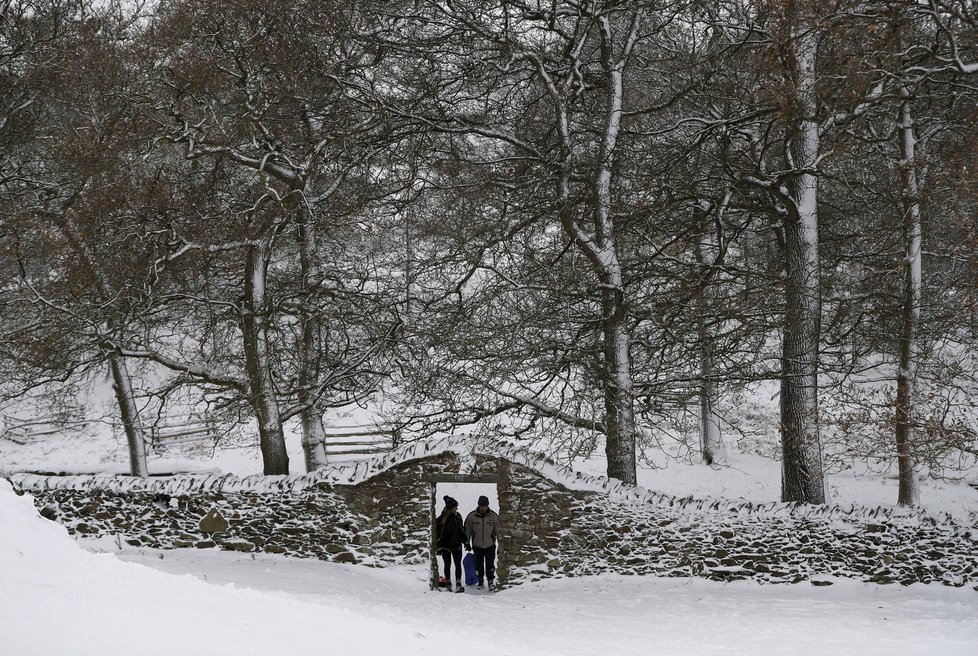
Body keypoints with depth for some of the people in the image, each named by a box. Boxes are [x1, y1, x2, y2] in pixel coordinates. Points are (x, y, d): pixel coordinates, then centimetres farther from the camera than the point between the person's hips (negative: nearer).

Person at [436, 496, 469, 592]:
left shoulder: (457, 516, 0)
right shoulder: (441, 519, -15)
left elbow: (462, 530, 10)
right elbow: (438, 534, -11)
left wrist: (466, 543, 9)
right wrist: (439, 547, -12)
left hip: (456, 545, 4)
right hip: (445, 546, -4)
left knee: (458, 565, 1)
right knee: (447, 565, 9)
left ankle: (458, 584, 4)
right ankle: (448, 584, 20)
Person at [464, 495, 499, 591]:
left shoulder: (494, 516, -4)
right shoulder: (471, 516, -6)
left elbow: (497, 531, 5)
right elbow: (467, 531, 2)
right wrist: (467, 543, 0)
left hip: (490, 546, -1)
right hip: (477, 546, 1)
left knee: (490, 565, -5)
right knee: (479, 565, 9)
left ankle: (491, 581, 6)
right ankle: (480, 582, 23)